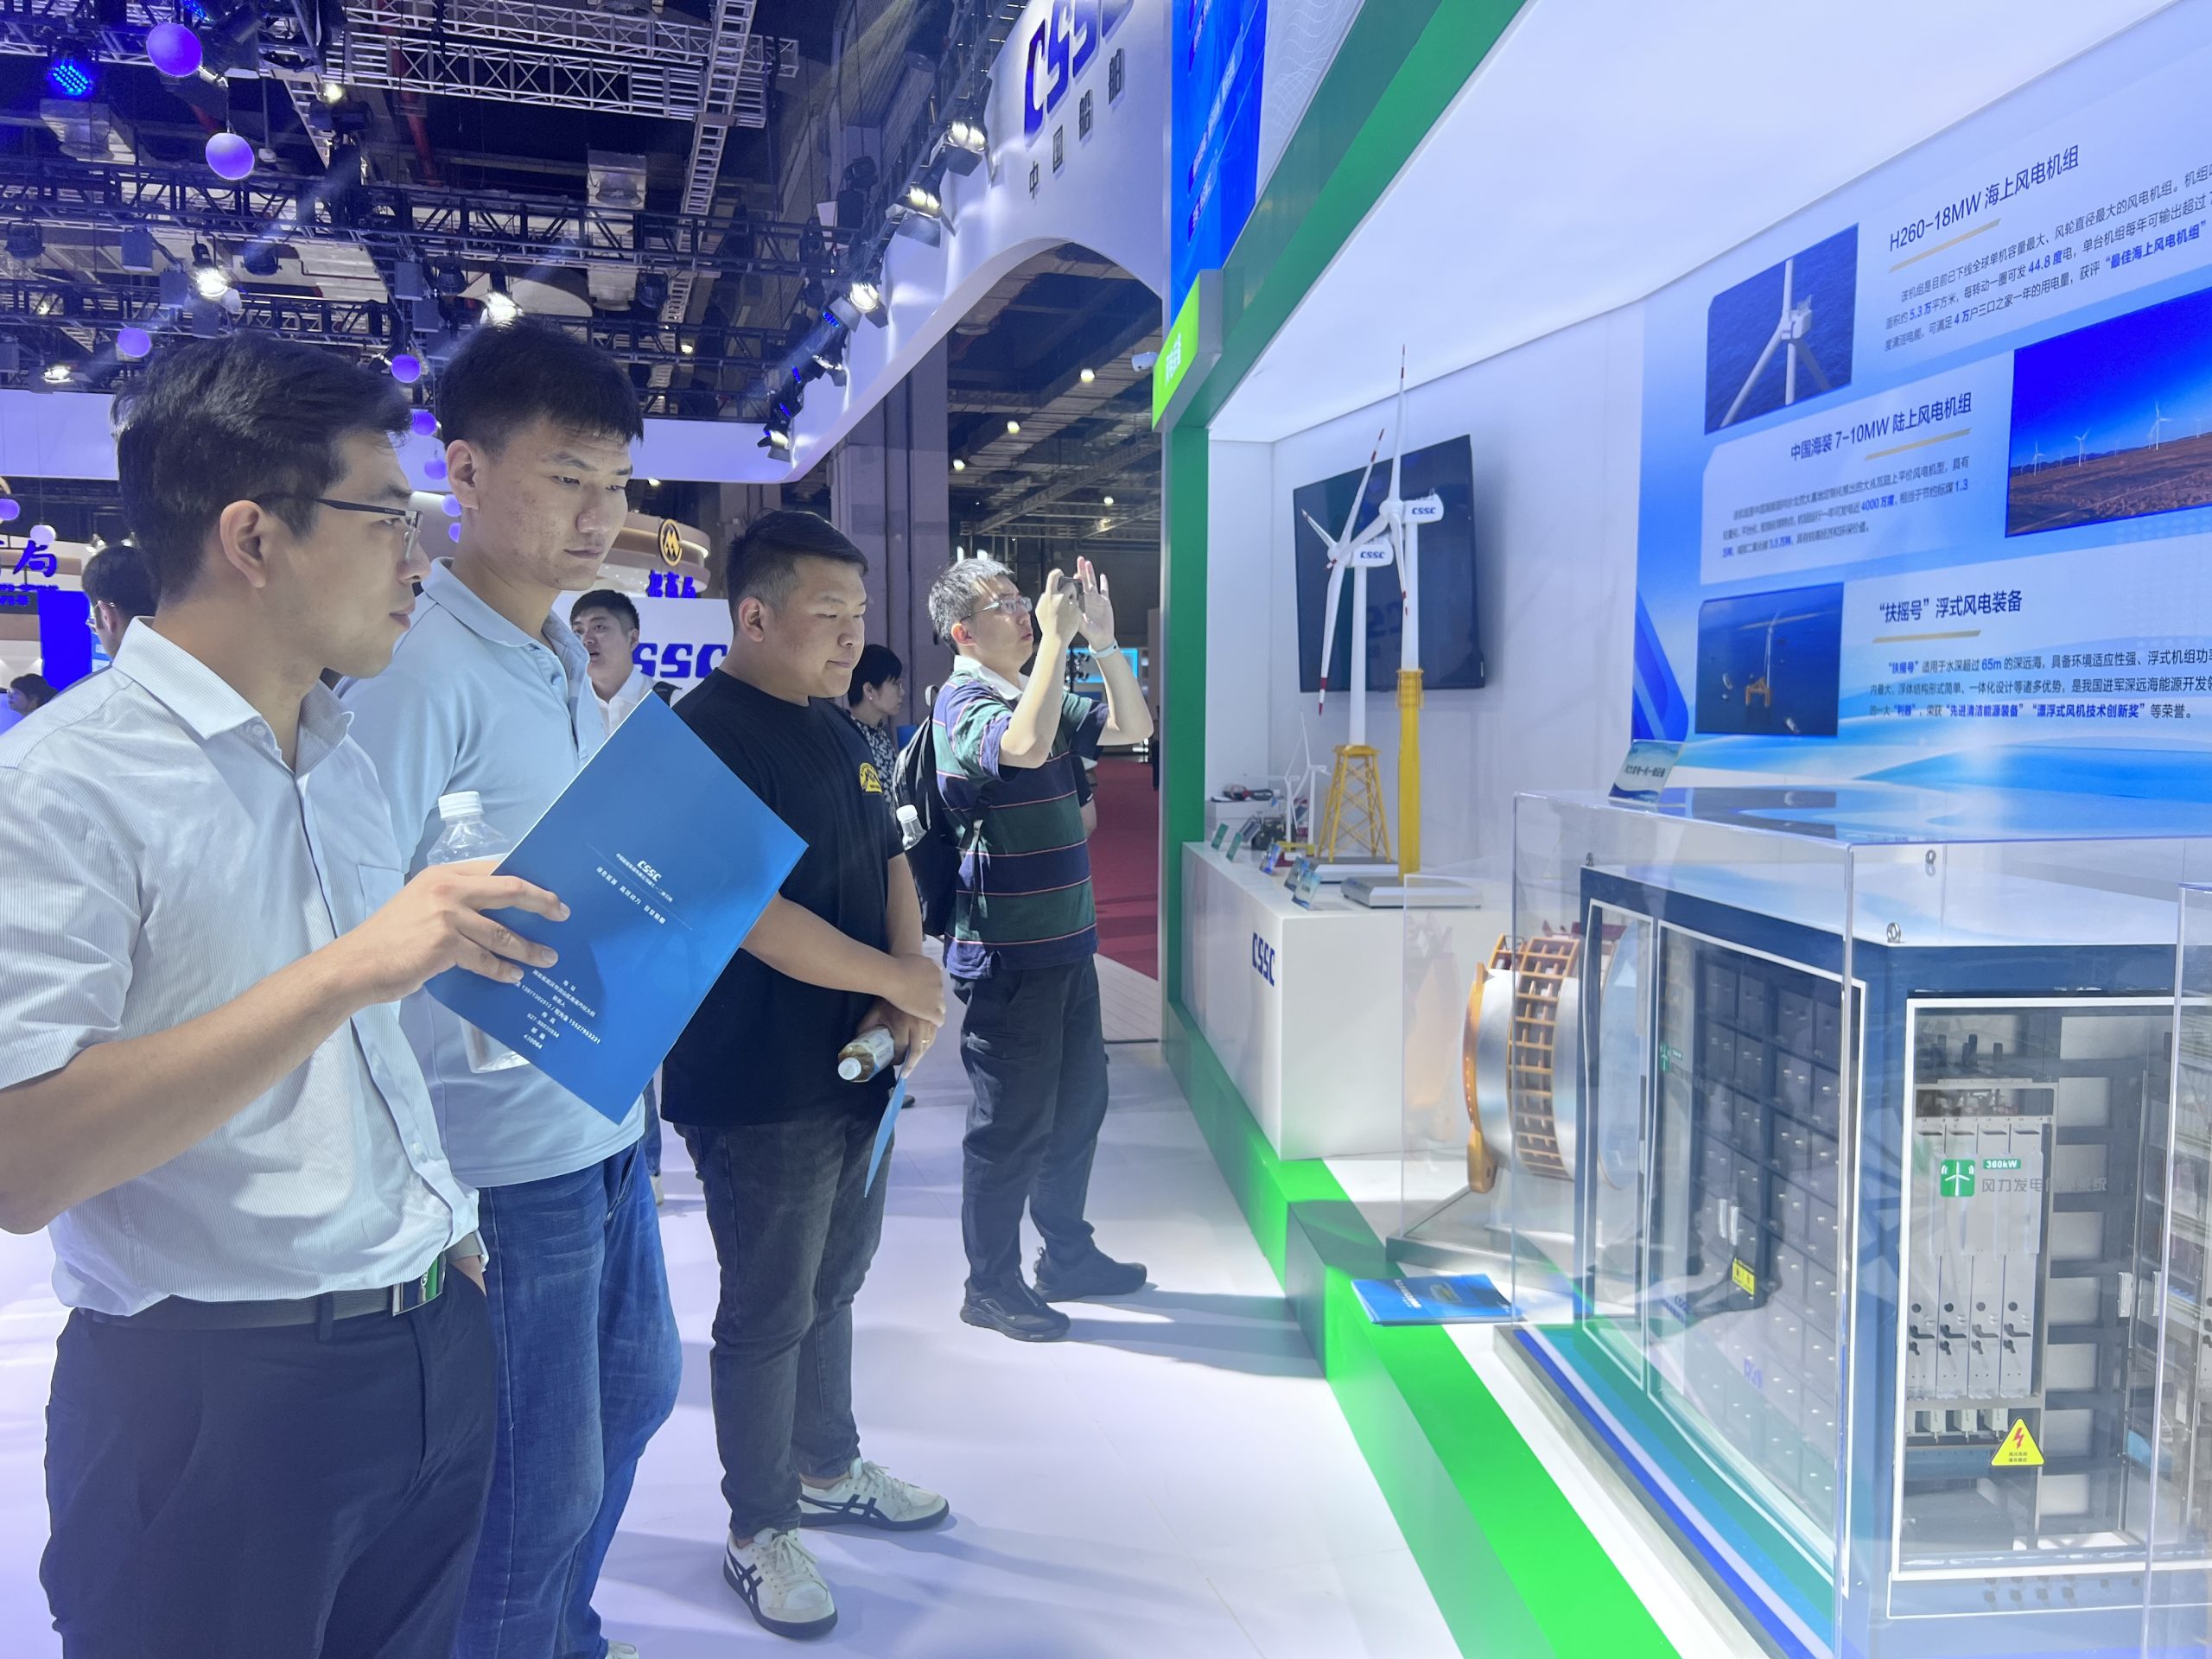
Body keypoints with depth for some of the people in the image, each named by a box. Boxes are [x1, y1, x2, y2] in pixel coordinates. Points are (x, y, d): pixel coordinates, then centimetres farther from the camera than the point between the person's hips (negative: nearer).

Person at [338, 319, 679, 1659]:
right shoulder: (418, 666, -19)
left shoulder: (568, 657, 9)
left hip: (606, 1117, 9)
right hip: (508, 1142, -9)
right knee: (539, 1484, 6)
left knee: (634, 1387, 25)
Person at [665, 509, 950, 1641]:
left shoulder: (834, 728, 9)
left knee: (834, 1283, 22)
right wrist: (900, 981, -17)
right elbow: (752, 911, -27)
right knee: (768, 1314, 7)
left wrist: (914, 977, -4)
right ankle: (760, 1531, 26)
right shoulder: (707, 734, -19)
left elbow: (887, 858, 14)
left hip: (854, 1069, 9)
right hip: (761, 1090, -8)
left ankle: (829, 1471, 42)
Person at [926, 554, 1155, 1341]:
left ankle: (1067, 1254, 34)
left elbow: (1132, 726, 12)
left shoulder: (1040, 695, 14)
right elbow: (1024, 747, -34)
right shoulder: (964, 701, -13)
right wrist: (1056, 638, -27)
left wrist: (1102, 639, 1)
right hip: (1007, 952, -9)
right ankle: (992, 1286, 16)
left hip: (1065, 942, 9)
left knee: (1079, 1102, 18)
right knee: (1013, 1121, 1)